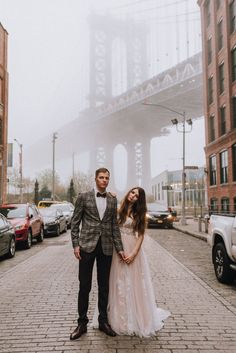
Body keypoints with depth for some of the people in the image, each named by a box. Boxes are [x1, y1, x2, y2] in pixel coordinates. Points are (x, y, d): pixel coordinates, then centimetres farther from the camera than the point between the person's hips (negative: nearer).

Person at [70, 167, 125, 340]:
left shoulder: (113, 199, 8)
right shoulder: (84, 197, 0)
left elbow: (114, 225, 9)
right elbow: (75, 222, 0)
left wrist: (119, 248, 3)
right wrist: (75, 245, -7)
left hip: (106, 247, 3)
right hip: (87, 246, -2)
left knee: (104, 286, 11)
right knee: (84, 286, 4)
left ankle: (103, 321, 25)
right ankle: (82, 323, 18)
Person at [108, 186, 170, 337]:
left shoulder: (139, 213, 1)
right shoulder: (119, 210, 5)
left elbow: (141, 235, -4)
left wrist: (133, 253, -13)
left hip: (133, 248, -2)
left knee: (134, 282, 5)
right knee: (120, 283, 7)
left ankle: (138, 318, 20)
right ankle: (123, 318, 21)